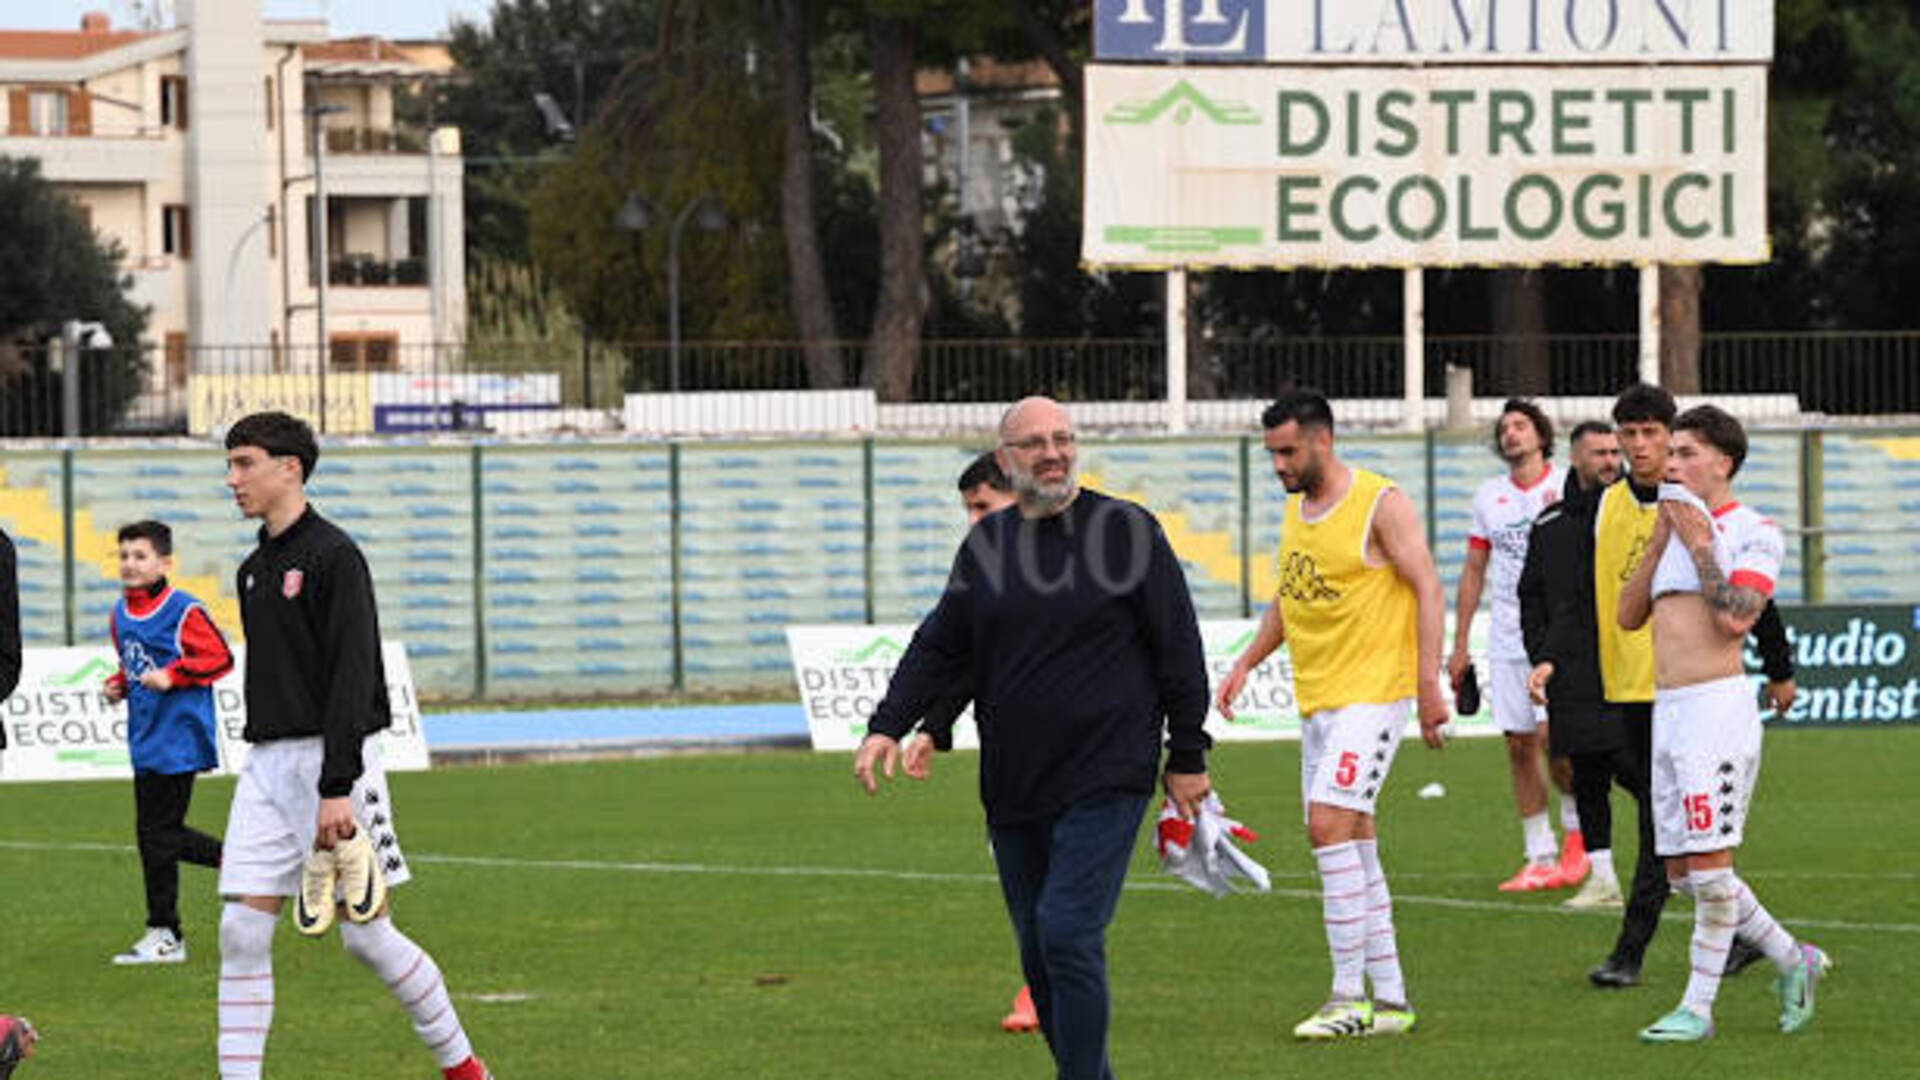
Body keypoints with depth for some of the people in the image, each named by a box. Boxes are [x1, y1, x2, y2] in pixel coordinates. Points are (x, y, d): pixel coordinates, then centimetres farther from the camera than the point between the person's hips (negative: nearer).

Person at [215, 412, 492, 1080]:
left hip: (333, 759, -7)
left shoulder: (332, 556, -9)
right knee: (242, 932, -3)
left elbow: (352, 676, -16)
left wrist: (337, 788, -22)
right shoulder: (253, 570, 16)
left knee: (367, 934, -4)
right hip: (266, 766, 7)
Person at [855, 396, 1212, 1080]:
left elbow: (1177, 647, 0)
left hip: (1104, 780, -5)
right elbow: (939, 648, 17)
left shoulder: (1127, 530, -2)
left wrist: (1187, 757, 0)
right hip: (1013, 790, 5)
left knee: (1067, 934, -16)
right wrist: (888, 727, 4)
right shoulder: (986, 544, 10)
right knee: (1038, 954, 8)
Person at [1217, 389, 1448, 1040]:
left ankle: (1350, 997, -14)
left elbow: (1427, 589, -12)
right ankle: (1390, 998, 15)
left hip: (1372, 693, -8)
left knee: (1330, 825, -17)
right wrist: (1247, 662, 15)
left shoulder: (1381, 504, -10)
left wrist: (1428, 683, -17)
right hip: (1317, 696, 8)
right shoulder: (1296, 508, 13)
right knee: (1352, 843, 9)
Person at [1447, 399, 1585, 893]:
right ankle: (1539, 857, 8)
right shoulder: (1488, 496, 12)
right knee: (1519, 743, 2)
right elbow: (1474, 571, 16)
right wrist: (1460, 644, 14)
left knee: (1551, 732, -17)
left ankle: (1577, 829, 6)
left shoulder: (1569, 487, -1)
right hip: (1506, 638, 5)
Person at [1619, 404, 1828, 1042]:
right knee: (1680, 871, 7)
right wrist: (1662, 538, 8)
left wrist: (1700, 546, -9)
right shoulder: (1679, 528, 20)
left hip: (1717, 704, -8)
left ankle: (1698, 1007, -3)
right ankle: (1792, 960, 21)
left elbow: (1735, 619, -17)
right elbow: (1630, 615, 15)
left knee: (1708, 864, -9)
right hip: (1665, 709, 8)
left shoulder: (1754, 533, -3)